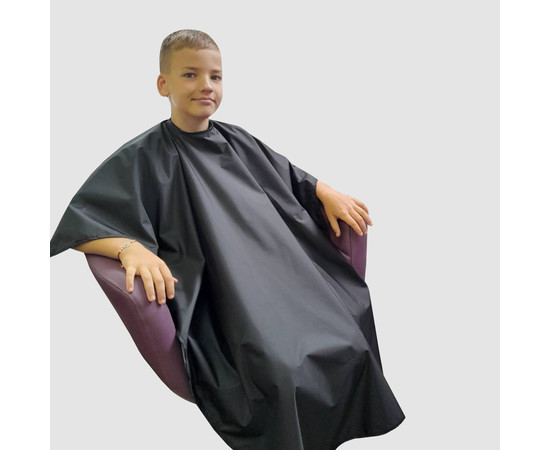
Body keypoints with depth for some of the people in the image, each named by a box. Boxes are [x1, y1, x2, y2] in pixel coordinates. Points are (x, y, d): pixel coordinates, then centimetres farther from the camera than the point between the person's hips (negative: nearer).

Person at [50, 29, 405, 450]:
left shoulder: (238, 140, 17)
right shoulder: (146, 156, -1)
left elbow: (291, 176, 31)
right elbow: (80, 223, -8)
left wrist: (327, 194, 12)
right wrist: (132, 248, -26)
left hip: (289, 270, 6)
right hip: (226, 299, -6)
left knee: (351, 347, -15)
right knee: (287, 373, -29)